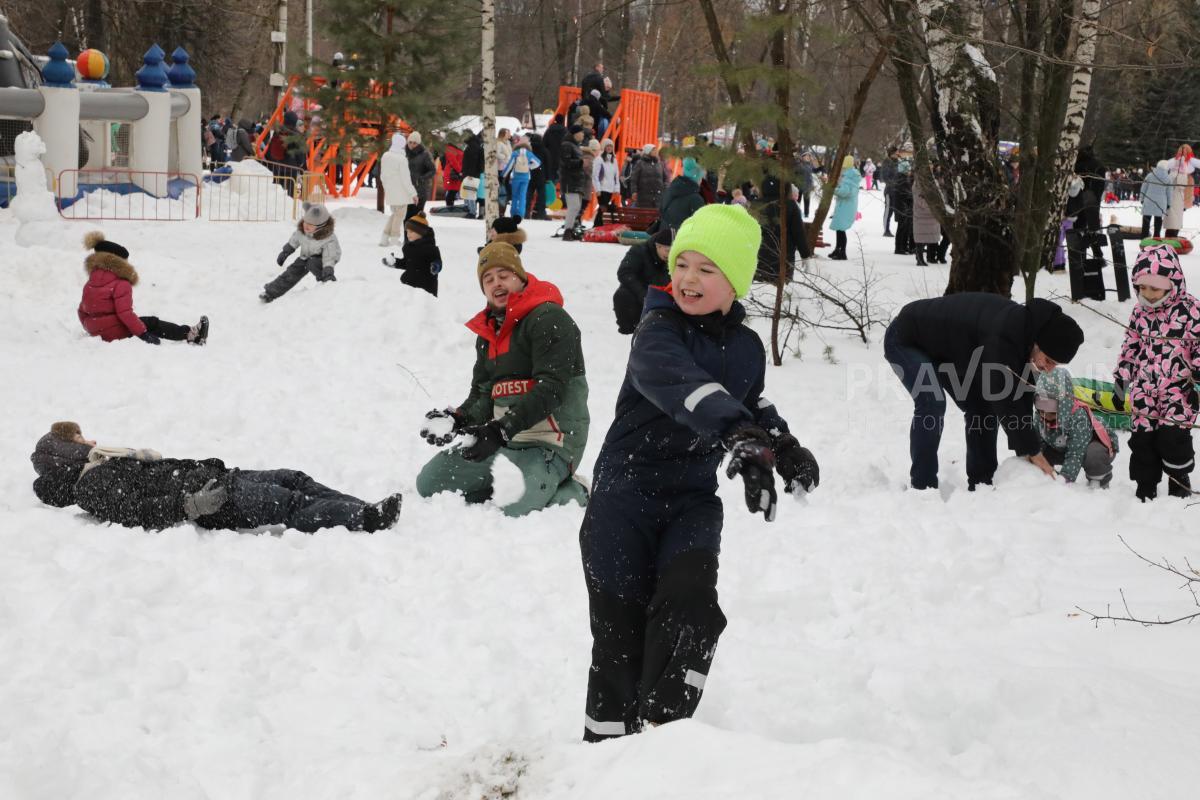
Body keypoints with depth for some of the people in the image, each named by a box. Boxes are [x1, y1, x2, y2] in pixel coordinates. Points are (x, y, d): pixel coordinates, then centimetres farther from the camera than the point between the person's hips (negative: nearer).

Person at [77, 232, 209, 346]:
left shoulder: (91, 282, 13)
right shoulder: (121, 284, -13)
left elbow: (82, 311, 17)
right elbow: (125, 313, -22)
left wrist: (90, 328, 30)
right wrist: (142, 333, -20)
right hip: (117, 332, -8)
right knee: (152, 323, 6)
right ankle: (189, 334, 8)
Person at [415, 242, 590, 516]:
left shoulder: (549, 319, -11)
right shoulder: (488, 331, 18)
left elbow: (550, 389, -20)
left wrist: (501, 429, -28)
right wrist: (458, 419, -5)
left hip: (550, 443, -8)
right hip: (502, 441, 8)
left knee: (512, 506, -30)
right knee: (429, 482, 2)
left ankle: (570, 494, 0)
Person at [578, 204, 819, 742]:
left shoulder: (745, 346, 7)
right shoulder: (658, 331, -15)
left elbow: (752, 404, 27)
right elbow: (687, 387, -36)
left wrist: (784, 446, 6)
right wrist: (743, 440, -52)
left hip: (692, 498, 4)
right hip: (627, 489, -4)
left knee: (690, 598, -19)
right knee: (621, 620, -2)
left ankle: (664, 720, -12)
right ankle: (608, 740, 9)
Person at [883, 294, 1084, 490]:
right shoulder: (1001, 338, -40)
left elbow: (1021, 391, -5)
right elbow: (1004, 397, -37)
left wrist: (1024, 450, -8)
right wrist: (1033, 451, -29)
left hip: (944, 348, 9)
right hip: (905, 340, -9)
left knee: (982, 406, 1)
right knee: (932, 403, -27)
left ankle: (981, 483, 6)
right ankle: (923, 485, -19)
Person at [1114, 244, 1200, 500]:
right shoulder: (1139, 313, 8)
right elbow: (1130, 349, 16)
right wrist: (1121, 382, 16)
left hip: (1177, 390, -5)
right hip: (1144, 392, 5)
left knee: (1173, 437, -10)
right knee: (1142, 438, 4)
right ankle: (1145, 489, 16)